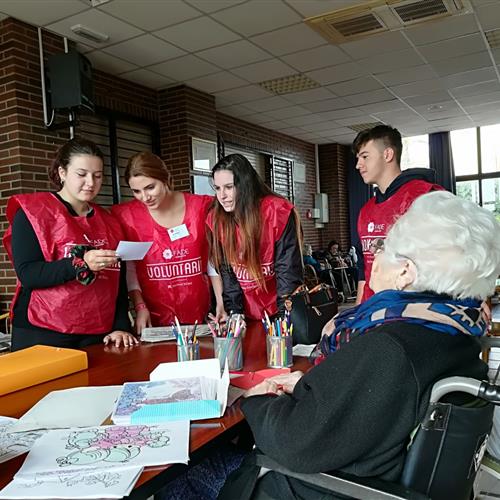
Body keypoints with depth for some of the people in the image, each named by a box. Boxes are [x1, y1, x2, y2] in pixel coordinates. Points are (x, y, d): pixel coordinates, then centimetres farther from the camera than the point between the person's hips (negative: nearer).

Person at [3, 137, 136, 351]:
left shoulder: (108, 221, 11)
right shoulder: (32, 213, -3)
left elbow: (119, 283, 9)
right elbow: (27, 274, -13)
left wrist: (121, 327, -2)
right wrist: (81, 263, -25)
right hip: (43, 335, -4)